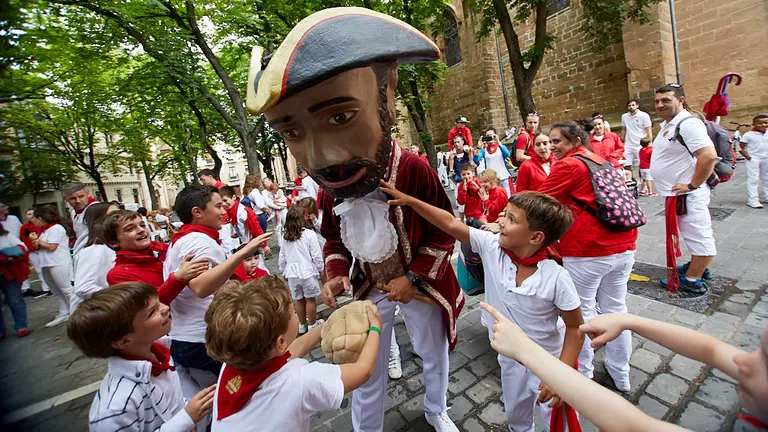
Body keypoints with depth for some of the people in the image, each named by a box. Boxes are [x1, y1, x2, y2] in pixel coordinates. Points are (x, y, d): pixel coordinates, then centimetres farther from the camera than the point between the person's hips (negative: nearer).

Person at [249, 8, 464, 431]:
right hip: (368, 289, 2)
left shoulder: (415, 171, -27)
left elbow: (444, 234, -13)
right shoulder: (329, 189, -15)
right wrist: (335, 274, -13)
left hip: (420, 284, -1)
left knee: (434, 355, 23)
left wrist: (413, 277, -20)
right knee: (367, 374, 15)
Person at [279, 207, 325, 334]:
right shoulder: (309, 234, -12)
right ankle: (312, 325, 21)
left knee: (299, 300, 16)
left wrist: (284, 271, 22)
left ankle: (302, 325, 30)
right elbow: (316, 255, -10)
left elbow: (282, 258, 9)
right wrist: (320, 269, 4)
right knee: (310, 299, 9)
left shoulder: (285, 236, 3)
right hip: (307, 271, -4)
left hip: (292, 273, 5)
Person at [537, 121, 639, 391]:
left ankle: (582, 374, 24)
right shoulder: (603, 161, 18)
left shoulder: (568, 165, -8)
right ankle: (621, 375, 35)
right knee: (615, 308, 19)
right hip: (623, 246, 8)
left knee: (581, 313, 8)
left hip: (587, 251, -8)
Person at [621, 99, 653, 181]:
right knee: (627, 167, 1)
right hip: (628, 146, 4)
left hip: (640, 145, -3)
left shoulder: (644, 115, -3)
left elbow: (649, 131, -4)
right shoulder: (624, 116, 8)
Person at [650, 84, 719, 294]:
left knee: (699, 236, 1)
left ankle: (690, 280, 9)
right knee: (696, 235, 23)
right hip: (674, 194, 10)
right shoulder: (667, 125, 11)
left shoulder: (688, 124, -19)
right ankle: (698, 268, 37)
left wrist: (692, 185, -22)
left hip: (685, 195, -10)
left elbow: (709, 156, -29)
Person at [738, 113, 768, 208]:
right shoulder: (748, 135, -10)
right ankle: (753, 200, -4)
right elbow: (740, 148, -9)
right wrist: (748, 158, -16)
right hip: (753, 160, -6)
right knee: (753, 179, -6)